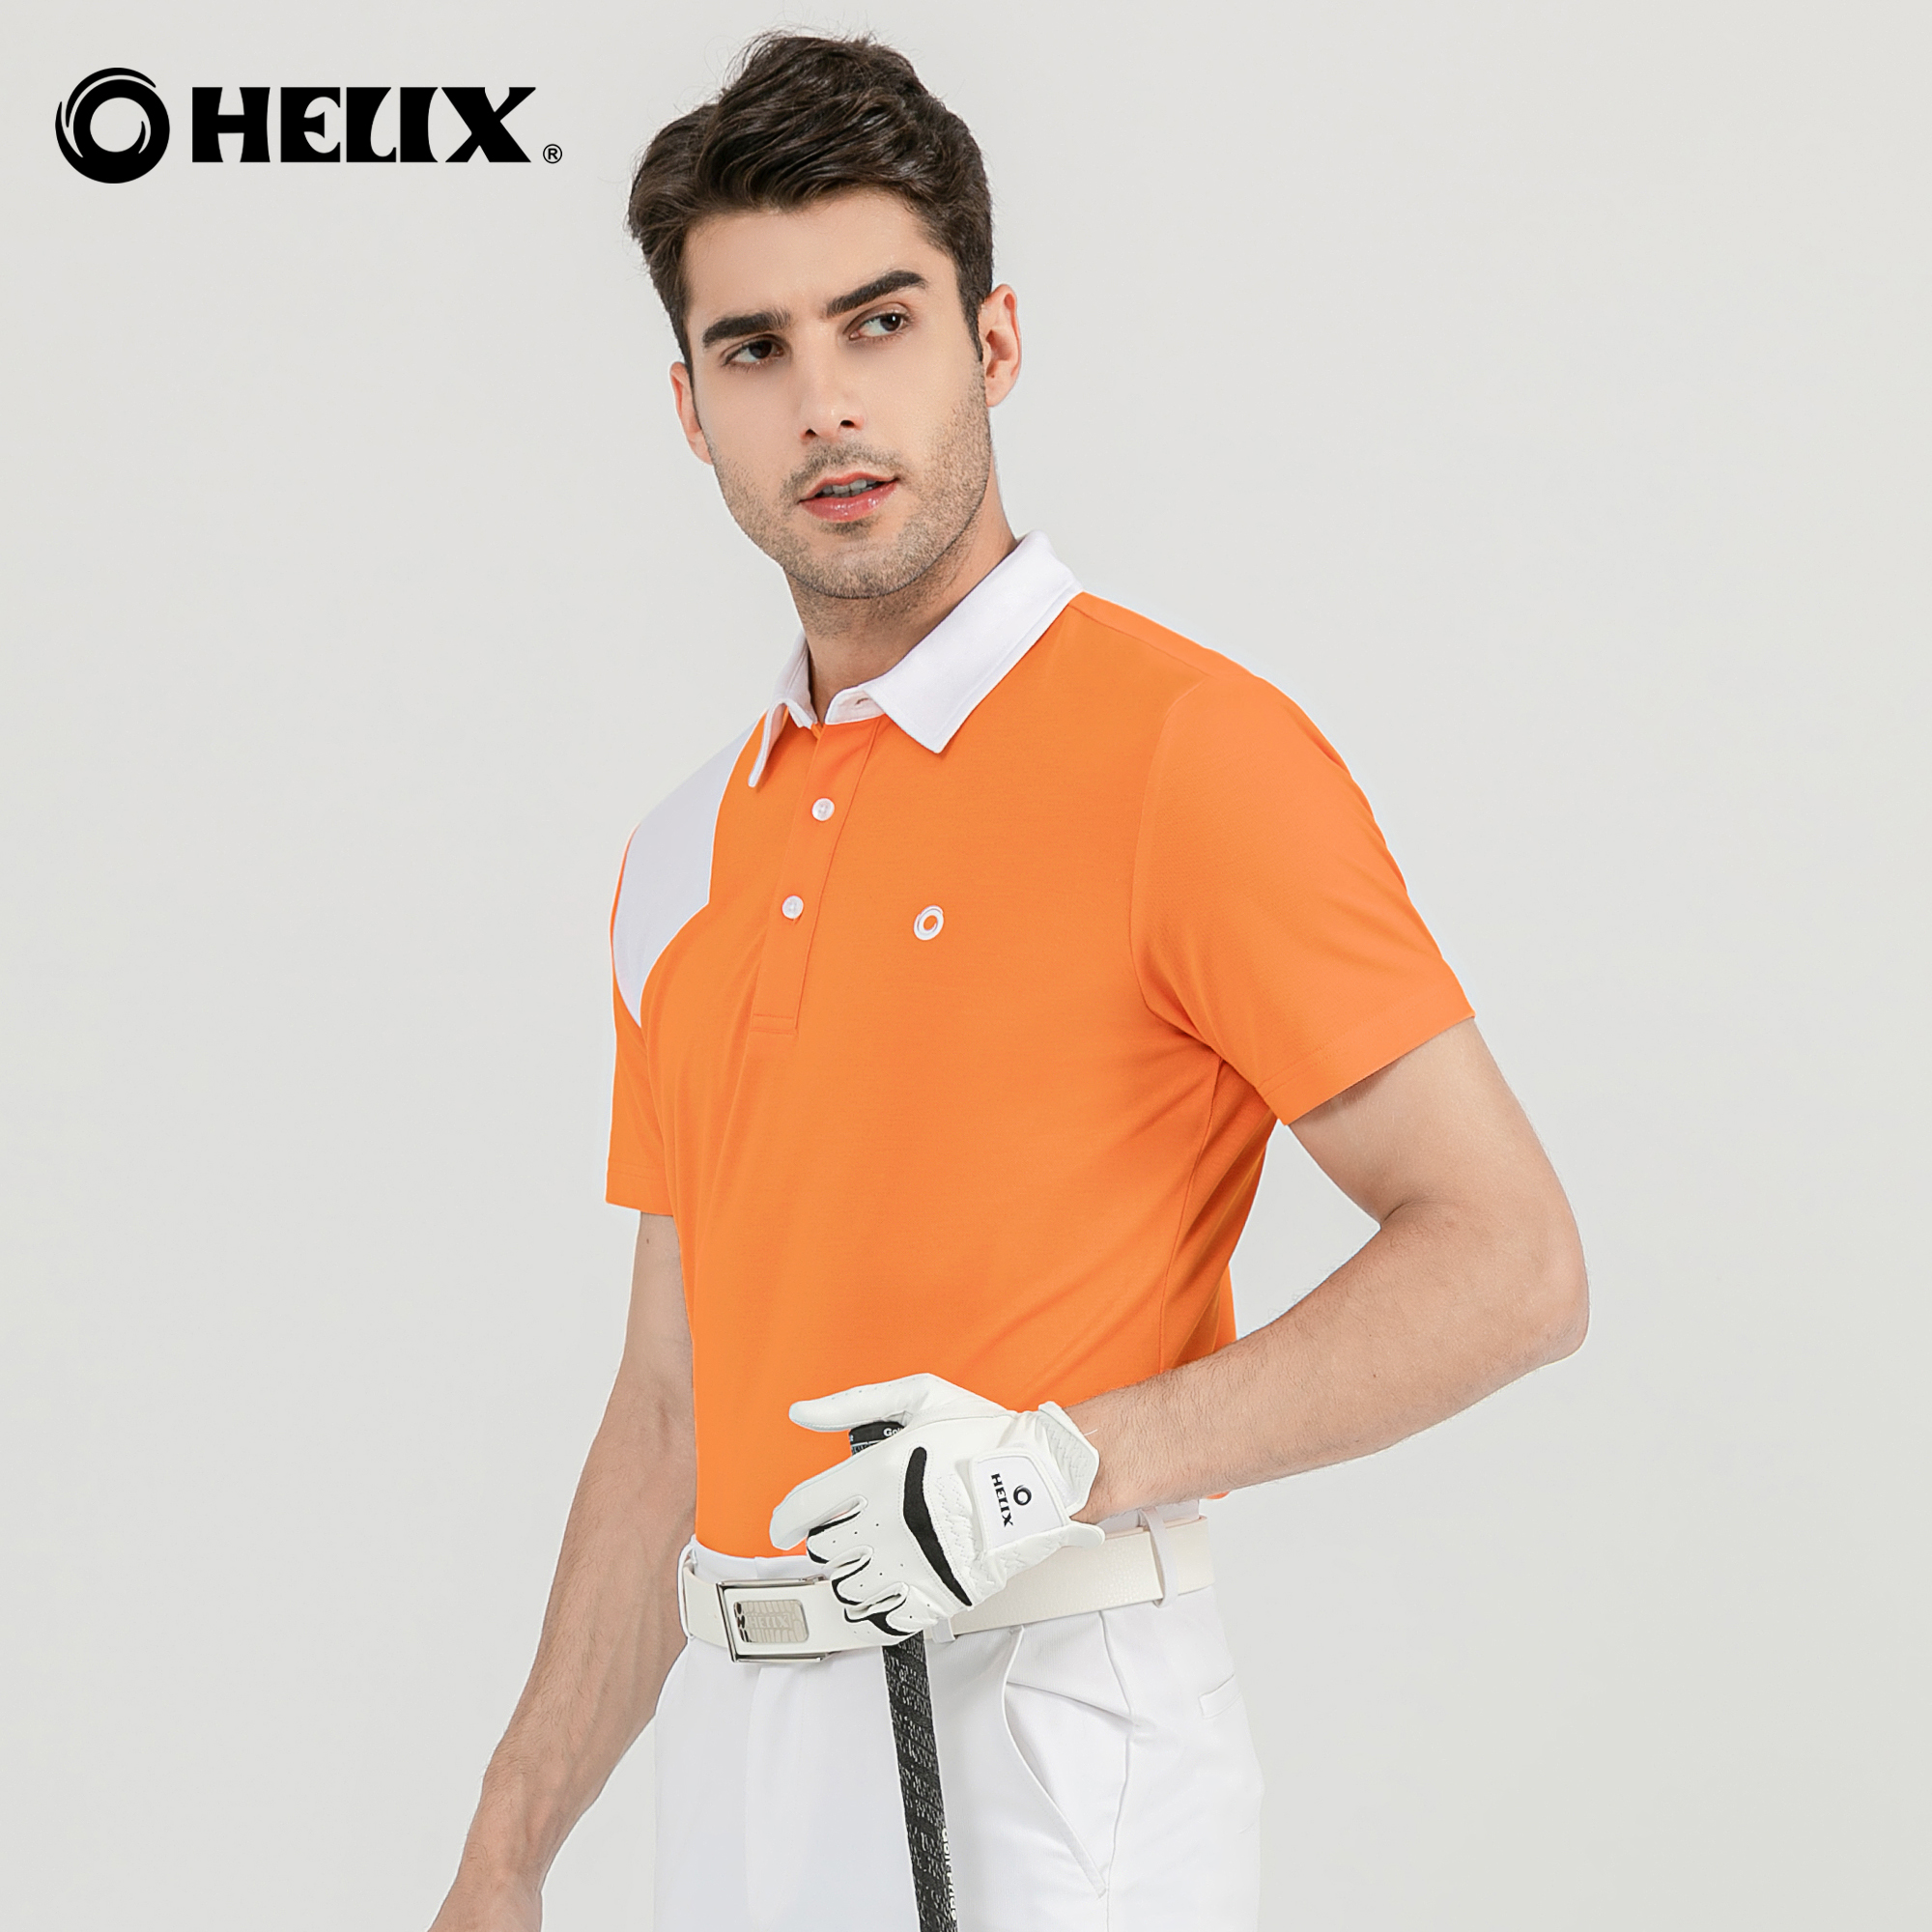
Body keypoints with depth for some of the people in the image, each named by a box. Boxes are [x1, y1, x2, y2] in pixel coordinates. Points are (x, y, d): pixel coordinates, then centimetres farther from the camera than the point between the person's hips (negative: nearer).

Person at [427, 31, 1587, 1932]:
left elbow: (1506, 1261, -12)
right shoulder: (685, 860, 11)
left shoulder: (1184, 751, -10)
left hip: (1048, 1741, -6)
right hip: (735, 1755, 6)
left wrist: (1074, 1458, -21)